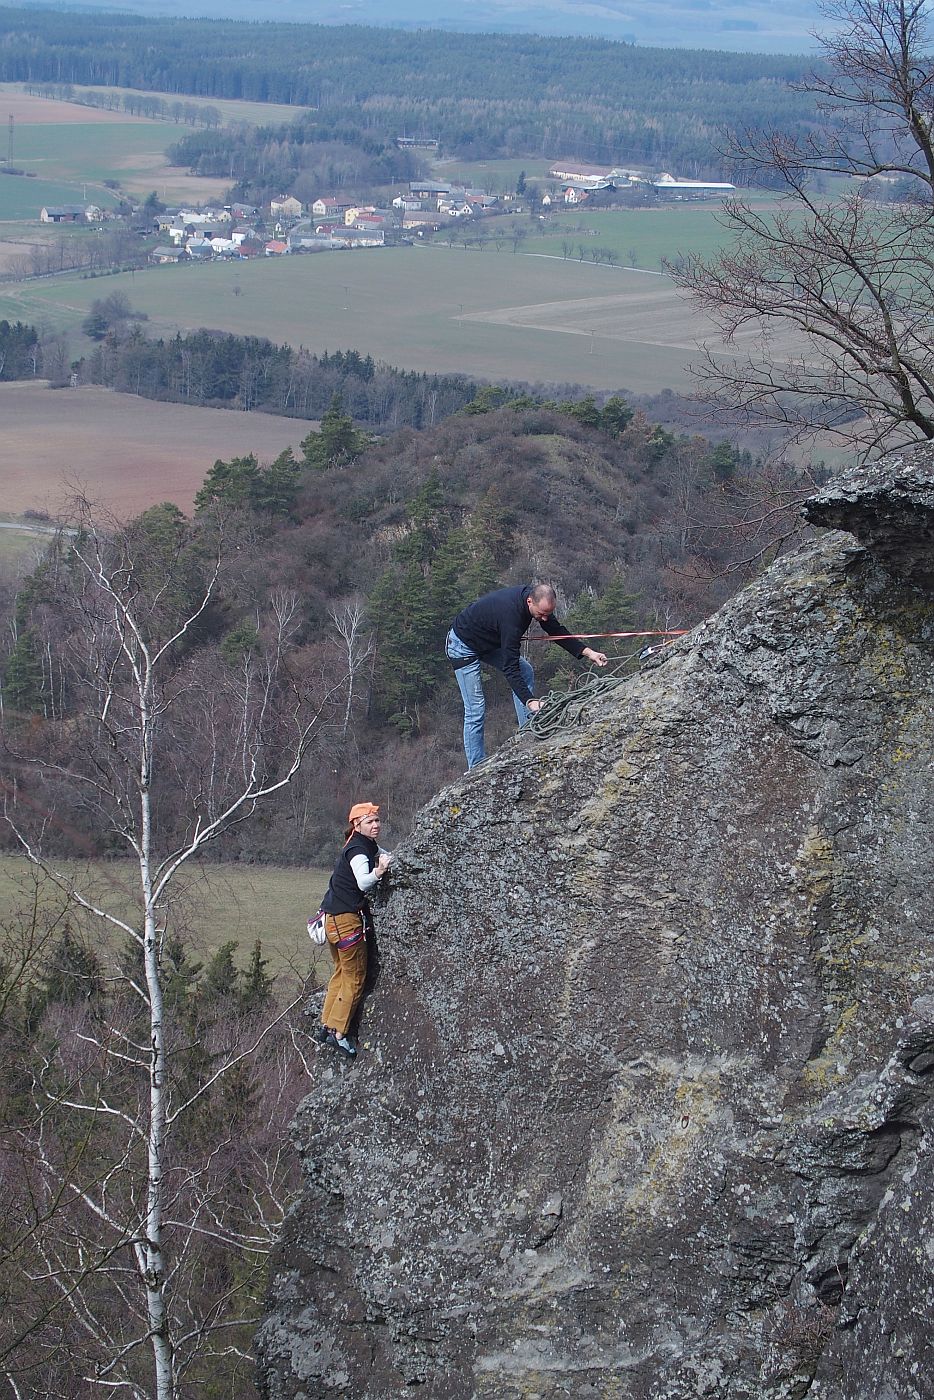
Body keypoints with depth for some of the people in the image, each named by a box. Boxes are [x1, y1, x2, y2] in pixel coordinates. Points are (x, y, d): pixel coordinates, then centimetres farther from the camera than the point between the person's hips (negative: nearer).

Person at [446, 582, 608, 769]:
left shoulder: (534, 596, -14)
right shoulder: (510, 615, -38)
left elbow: (556, 631, -2)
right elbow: (510, 668, -36)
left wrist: (587, 652, -11)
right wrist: (529, 701, -42)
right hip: (464, 644, -9)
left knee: (526, 671, 4)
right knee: (475, 710, -11)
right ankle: (475, 768, -5)